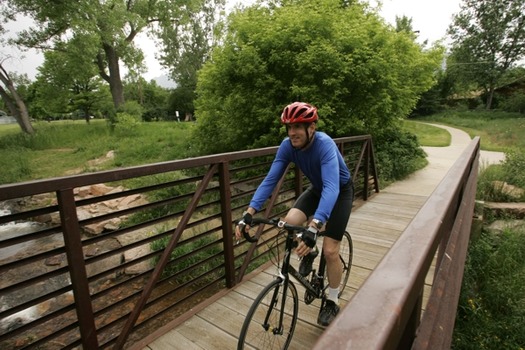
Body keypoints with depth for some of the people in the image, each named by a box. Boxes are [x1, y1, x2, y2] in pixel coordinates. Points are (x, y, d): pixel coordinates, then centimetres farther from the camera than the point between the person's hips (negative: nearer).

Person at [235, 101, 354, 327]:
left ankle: (332, 301, 19)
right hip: (317, 189, 5)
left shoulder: (324, 145, -36)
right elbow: (270, 180, -24)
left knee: (330, 251, -8)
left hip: (341, 191, -4)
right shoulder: (287, 146, -21)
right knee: (290, 222, -22)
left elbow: (331, 187, -48)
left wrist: (314, 227, -61)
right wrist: (249, 213, -36)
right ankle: (308, 253, 12)